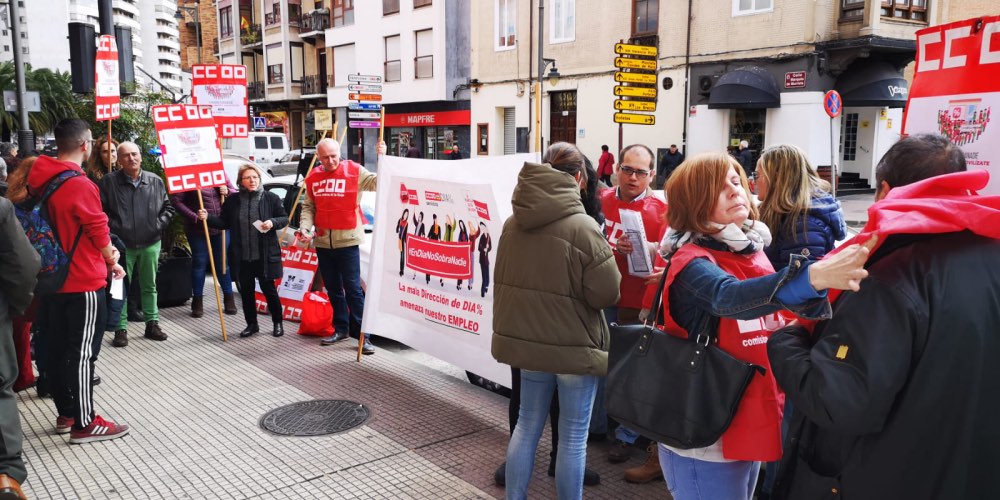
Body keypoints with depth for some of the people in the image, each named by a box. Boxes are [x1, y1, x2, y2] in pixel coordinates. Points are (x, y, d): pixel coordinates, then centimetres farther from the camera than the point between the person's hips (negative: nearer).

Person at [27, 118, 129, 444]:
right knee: (81, 352, -2)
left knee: (56, 348, 14)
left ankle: (65, 413, 27)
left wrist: (104, 251, 13)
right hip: (83, 282, -8)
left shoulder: (40, 181, 5)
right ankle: (85, 424, 6)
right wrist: (112, 262, 6)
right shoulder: (81, 185, -20)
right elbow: (98, 231, -12)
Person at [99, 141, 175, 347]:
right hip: (122, 244, -3)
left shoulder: (155, 181, 3)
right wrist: (113, 227, -11)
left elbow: (167, 207, 11)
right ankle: (121, 329, 12)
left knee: (149, 286, 13)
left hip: (150, 244, 3)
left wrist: (159, 224, -1)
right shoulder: (109, 181, -6)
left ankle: (152, 324, 24)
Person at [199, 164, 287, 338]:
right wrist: (208, 217, -5)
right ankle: (251, 324, 25)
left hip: (265, 255, -3)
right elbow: (224, 222, 10)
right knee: (246, 291, 11)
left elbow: (284, 218, 2)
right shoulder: (233, 201, 4)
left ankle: (278, 323, 20)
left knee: (268, 289, 4)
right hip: (242, 256, 3)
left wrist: (273, 222, -17)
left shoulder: (271, 198, -3)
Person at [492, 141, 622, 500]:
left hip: (526, 337, 6)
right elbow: (607, 293, -15)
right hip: (574, 344, -6)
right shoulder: (582, 226, -19)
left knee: (527, 424, 19)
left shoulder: (513, 223, 0)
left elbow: (503, 279, 11)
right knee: (573, 436, 9)